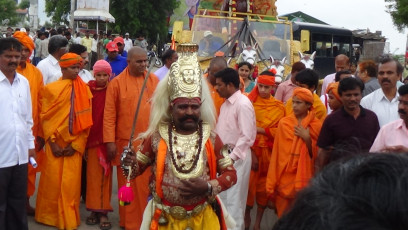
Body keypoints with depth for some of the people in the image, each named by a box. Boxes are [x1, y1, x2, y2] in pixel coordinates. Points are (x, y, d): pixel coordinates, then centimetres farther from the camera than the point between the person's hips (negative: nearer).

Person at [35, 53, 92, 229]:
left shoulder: (85, 90, 2)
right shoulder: (51, 89, -2)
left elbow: (86, 120, 0)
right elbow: (45, 117, -2)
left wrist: (76, 144, -6)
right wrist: (52, 142, -9)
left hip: (75, 143, 1)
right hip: (55, 142, -1)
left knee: (71, 183, 3)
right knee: (52, 180, 4)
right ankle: (50, 216, 20)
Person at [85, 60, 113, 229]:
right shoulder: (88, 89, 1)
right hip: (91, 137, 2)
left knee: (105, 175, 2)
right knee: (93, 174, 7)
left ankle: (103, 212, 6)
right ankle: (94, 209, 16)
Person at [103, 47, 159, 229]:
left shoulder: (154, 80, 5)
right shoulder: (116, 83, -4)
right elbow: (109, 115, -5)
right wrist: (110, 141, -10)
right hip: (126, 142, -3)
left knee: (149, 182, 9)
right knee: (128, 183, 7)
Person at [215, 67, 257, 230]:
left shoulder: (243, 104, -15)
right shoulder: (226, 103, 12)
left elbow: (246, 136, -20)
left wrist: (232, 157, -21)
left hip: (237, 157, -8)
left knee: (234, 199, -1)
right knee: (222, 196, 15)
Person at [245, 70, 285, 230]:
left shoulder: (279, 107, 2)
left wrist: (259, 129, -15)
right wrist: (250, 151, -15)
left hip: (269, 151, 2)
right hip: (251, 150, -2)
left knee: (264, 185, 9)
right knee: (249, 184, -3)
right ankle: (246, 217, 17)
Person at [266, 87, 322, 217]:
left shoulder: (316, 125, -1)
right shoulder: (284, 123, 2)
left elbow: (315, 154, 2)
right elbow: (276, 152, 2)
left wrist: (307, 139, -14)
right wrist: (272, 182, 1)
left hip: (303, 176, -1)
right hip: (284, 176, 1)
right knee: (283, 215, 5)